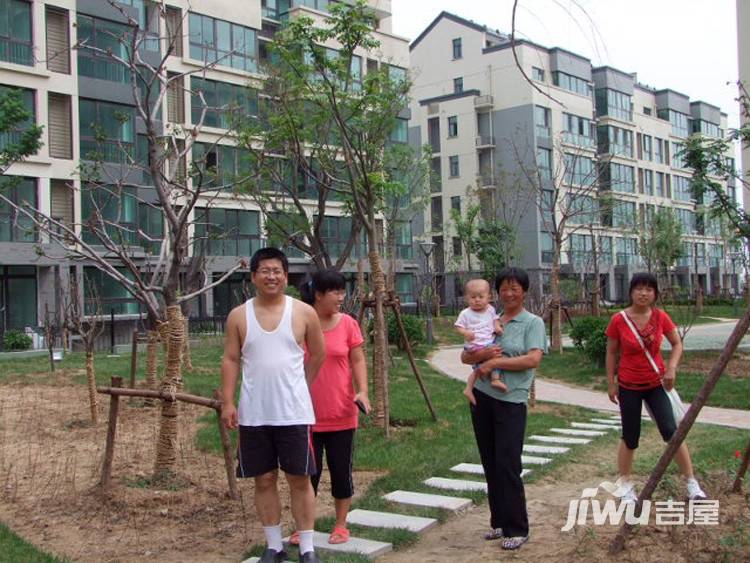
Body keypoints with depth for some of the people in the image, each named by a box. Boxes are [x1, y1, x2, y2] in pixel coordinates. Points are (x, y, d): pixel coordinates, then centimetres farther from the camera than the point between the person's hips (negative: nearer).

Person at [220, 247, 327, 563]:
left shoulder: (303, 313, -1)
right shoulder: (238, 316, 2)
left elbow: (318, 354, 10)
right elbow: (231, 360, 3)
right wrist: (227, 402, -4)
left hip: (293, 413, -1)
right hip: (253, 415, 2)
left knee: (300, 479, 4)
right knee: (264, 480, 10)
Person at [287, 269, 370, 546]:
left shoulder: (347, 324, -2)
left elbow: (358, 360, 0)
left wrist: (362, 391, -16)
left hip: (342, 415, 1)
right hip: (308, 415, -1)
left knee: (341, 471, 9)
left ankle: (341, 525, 23)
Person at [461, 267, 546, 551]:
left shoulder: (533, 323, -2)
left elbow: (533, 359, -16)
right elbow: (465, 356, 9)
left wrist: (495, 362, -17)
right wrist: (481, 354, -13)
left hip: (511, 400, -5)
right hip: (482, 397, 6)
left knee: (507, 465, -6)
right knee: (490, 463, 11)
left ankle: (517, 529, 6)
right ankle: (499, 522, 24)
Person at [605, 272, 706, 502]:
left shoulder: (661, 317, -7)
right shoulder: (619, 320, -12)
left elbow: (677, 344, 6)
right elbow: (611, 353, -1)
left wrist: (672, 367, -11)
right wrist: (611, 384, -1)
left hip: (656, 384, 1)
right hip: (629, 387, -1)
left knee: (671, 431, -7)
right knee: (630, 437, 6)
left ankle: (692, 483, 5)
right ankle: (626, 486, 21)